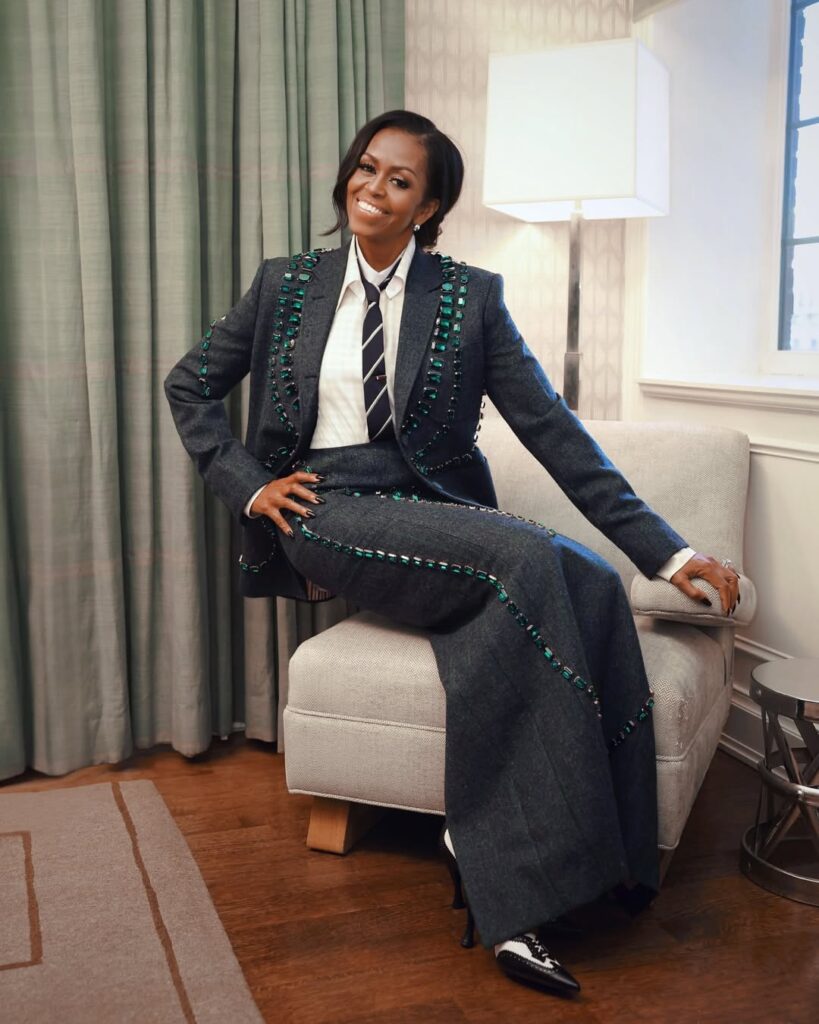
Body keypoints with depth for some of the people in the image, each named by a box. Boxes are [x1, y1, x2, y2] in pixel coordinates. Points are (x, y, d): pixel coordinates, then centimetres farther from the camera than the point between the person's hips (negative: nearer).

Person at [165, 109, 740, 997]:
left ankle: (510, 904, -19)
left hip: (439, 515, 2)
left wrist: (666, 551, -8)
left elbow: (552, 430, -1)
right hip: (332, 514, -1)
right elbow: (189, 385, 17)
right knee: (524, 563, -31)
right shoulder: (287, 284, 9)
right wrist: (248, 484, 2)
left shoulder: (470, 298, 5)